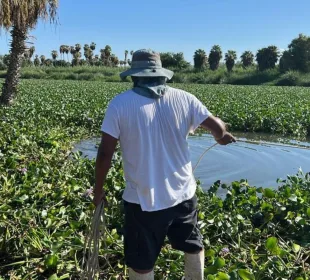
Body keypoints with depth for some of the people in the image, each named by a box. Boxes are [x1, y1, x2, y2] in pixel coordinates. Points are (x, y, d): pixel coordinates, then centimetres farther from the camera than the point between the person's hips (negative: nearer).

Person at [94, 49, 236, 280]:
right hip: (182, 194, 3)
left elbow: (105, 153, -11)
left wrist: (98, 191, 4)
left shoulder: (120, 104, -10)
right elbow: (217, 127, 1)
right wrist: (222, 136, 26)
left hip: (143, 200, -2)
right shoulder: (183, 98, -3)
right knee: (194, 247, 29)